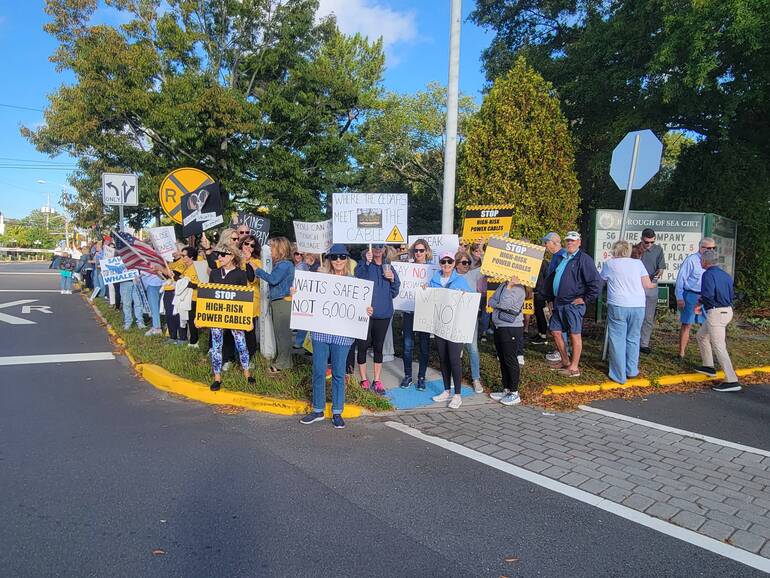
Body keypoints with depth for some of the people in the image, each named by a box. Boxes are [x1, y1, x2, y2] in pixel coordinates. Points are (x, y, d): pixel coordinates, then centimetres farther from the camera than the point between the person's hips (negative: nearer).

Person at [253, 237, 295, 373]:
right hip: (276, 301, 10)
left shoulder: (285, 264, -15)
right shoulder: (279, 263, 15)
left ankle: (283, 362, 5)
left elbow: (273, 279, -23)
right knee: (278, 331, 15)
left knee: (282, 332, -3)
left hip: (283, 301, -10)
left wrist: (257, 270, -16)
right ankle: (280, 358, 26)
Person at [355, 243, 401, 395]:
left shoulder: (388, 267, 11)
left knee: (378, 347, 11)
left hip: (383, 313, 3)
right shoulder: (363, 264, -1)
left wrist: (393, 279, -7)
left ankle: (377, 381, 20)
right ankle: (364, 381, 15)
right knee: (363, 346, 2)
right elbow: (359, 279, -21)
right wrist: (366, 263, -33)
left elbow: (394, 292, 12)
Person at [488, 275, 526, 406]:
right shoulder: (502, 285, 12)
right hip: (499, 327, 9)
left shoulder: (518, 289, -13)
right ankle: (506, 390, 23)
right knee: (502, 360, 13)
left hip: (511, 329, -8)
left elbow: (504, 303, -23)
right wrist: (500, 305, -12)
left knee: (510, 360, -4)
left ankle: (514, 393, 4)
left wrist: (509, 286, -18)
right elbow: (491, 301, 6)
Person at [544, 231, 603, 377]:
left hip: (573, 304, -8)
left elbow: (596, 282, -15)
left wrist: (586, 299, -13)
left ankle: (574, 368, 6)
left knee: (575, 334, -1)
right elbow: (550, 279, 26)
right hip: (559, 303, 8)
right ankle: (565, 361, 29)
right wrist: (551, 298, 20)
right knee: (556, 331, 13)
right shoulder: (560, 258, 14)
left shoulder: (584, 259, -9)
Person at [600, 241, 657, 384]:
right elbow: (646, 285, 4)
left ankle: (619, 375, 6)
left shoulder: (609, 264, 4)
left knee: (617, 341, 3)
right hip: (638, 306, 3)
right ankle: (632, 370, 23)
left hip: (617, 306, -2)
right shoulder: (638, 263, 7)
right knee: (633, 339, 16)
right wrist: (653, 285, 26)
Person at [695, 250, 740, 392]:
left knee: (718, 347, -7)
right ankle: (708, 366, 30)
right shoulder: (726, 275, 13)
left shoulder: (708, 274, -13)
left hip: (716, 313, -9)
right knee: (701, 336, 25)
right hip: (727, 310, 9)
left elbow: (707, 295, -23)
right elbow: (731, 296, 15)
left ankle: (732, 381, -10)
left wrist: (699, 301, -1)